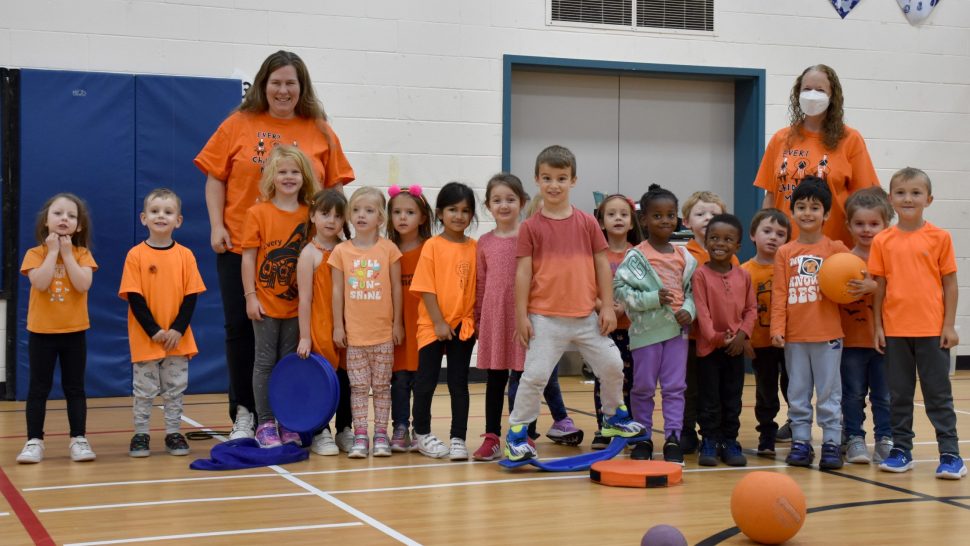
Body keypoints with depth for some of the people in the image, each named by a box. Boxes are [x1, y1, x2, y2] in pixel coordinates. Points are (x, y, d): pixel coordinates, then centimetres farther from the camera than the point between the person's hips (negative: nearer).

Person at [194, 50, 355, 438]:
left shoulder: (320, 132, 7)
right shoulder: (238, 125, 4)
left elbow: (335, 187, 8)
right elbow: (215, 178, 4)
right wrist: (217, 226, -5)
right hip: (241, 246, 0)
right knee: (241, 328, 4)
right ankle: (243, 414, 15)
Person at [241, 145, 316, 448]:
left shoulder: (309, 214, 3)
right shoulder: (258, 213, -5)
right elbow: (248, 256, -5)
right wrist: (250, 296, -9)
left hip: (296, 303, 3)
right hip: (266, 302, -3)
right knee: (265, 361, 3)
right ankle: (265, 423, 10)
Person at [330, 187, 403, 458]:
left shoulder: (388, 249, -2)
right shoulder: (341, 251, 1)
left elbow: (396, 288, 2)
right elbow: (338, 290, 3)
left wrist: (398, 323, 1)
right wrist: (338, 325, 1)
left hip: (383, 332, -1)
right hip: (354, 331, 1)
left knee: (382, 386, 7)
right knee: (358, 386, 5)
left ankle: (380, 435, 13)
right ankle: (360, 436, 9)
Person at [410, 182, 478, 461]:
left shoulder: (474, 248, 2)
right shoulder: (432, 246, -5)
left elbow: (479, 287, 5)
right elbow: (426, 288, -8)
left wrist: (476, 320, -2)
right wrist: (438, 322, -12)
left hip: (464, 325, 2)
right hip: (433, 326, -2)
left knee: (459, 384, 7)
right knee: (426, 382, 7)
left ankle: (458, 439, 13)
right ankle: (422, 434, 22)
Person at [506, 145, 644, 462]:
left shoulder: (587, 223, 4)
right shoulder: (531, 227, -3)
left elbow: (602, 265, 7)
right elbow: (523, 272, -3)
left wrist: (607, 306, 4)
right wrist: (521, 315, -6)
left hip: (586, 315, 3)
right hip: (546, 318, -3)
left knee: (612, 365, 9)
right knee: (535, 374, -4)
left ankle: (614, 417, 32)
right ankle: (516, 433, 9)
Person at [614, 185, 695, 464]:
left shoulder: (684, 256, 8)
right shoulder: (637, 256, -6)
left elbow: (690, 290, 13)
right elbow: (620, 288, -12)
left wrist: (689, 310, -6)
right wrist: (653, 299, -19)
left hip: (677, 329, 3)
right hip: (646, 330, -3)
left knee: (674, 387, 4)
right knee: (643, 387, 6)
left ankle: (673, 438, 9)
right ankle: (643, 438, 18)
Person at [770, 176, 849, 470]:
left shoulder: (836, 249, 1)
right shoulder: (785, 252, 5)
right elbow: (779, 294, 3)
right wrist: (777, 329, -5)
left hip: (828, 335, -2)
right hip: (794, 335, 2)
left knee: (829, 393, 3)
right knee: (797, 393, 9)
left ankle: (832, 443, 9)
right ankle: (801, 442, 17)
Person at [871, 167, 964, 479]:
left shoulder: (939, 237, -1)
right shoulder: (882, 241, 2)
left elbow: (950, 283, 1)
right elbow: (879, 286, 5)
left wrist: (949, 325, -3)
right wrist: (877, 326, 2)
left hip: (932, 330, -2)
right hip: (895, 330, 2)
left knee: (938, 394, 4)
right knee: (899, 395, 10)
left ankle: (950, 453, 9)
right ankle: (901, 450, 19)